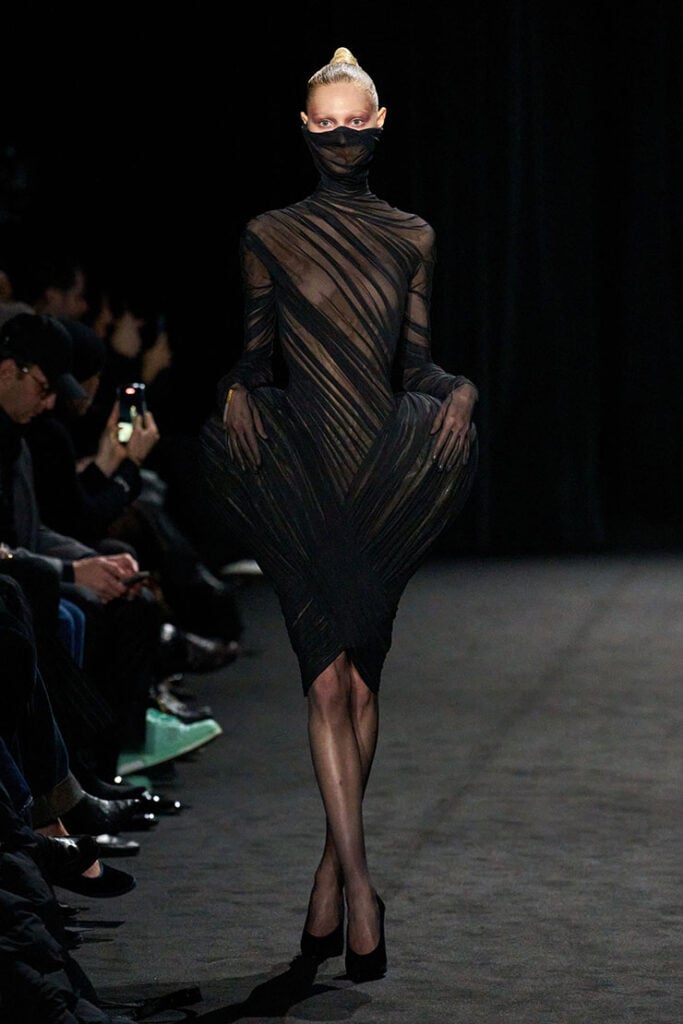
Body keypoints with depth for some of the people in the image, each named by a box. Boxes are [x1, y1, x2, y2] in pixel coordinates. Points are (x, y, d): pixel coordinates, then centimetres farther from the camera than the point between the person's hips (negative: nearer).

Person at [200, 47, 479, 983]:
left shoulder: (410, 238, 10)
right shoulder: (270, 236, 5)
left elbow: (416, 358, 10)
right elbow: (255, 353, 6)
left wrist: (459, 388, -10)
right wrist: (236, 391, -16)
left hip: (388, 471, 2)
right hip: (300, 476, -2)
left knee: (361, 677, 5)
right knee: (328, 678, -10)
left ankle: (331, 875, 16)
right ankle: (360, 887, -12)